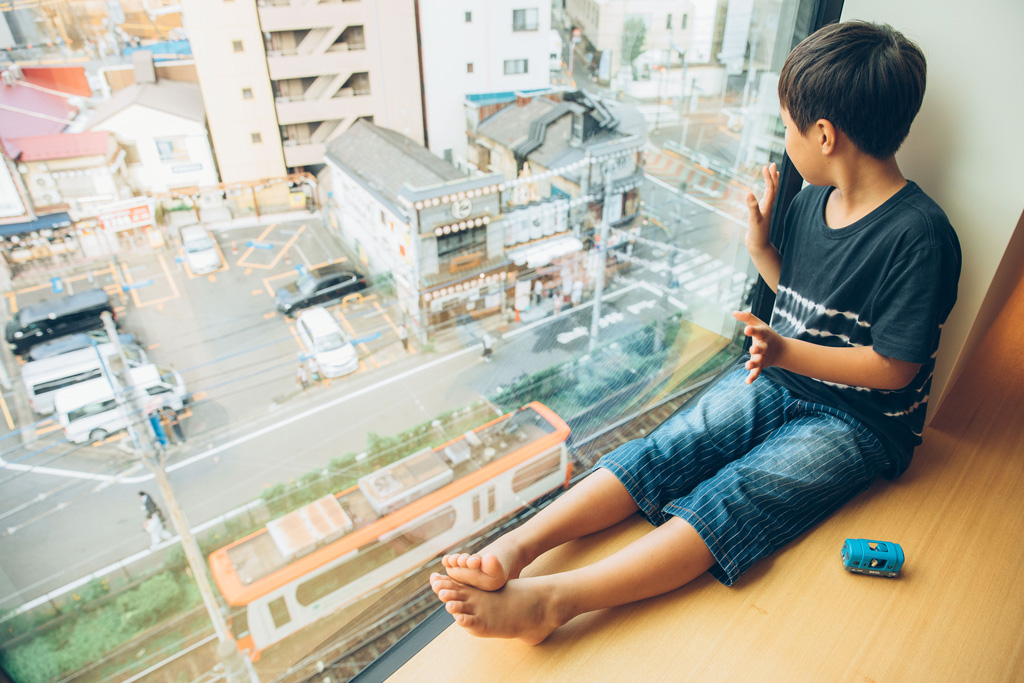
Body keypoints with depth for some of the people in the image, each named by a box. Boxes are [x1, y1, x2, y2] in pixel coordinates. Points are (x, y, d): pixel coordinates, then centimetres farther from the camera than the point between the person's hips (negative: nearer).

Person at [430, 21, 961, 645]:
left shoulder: (920, 236, -19)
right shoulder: (812, 200, 4)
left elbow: (894, 367, -17)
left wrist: (784, 351, -25)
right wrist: (761, 247, 3)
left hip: (858, 422, -6)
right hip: (779, 378, 6)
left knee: (729, 500, -28)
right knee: (663, 451, -17)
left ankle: (551, 600, -38)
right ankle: (515, 548, -28)